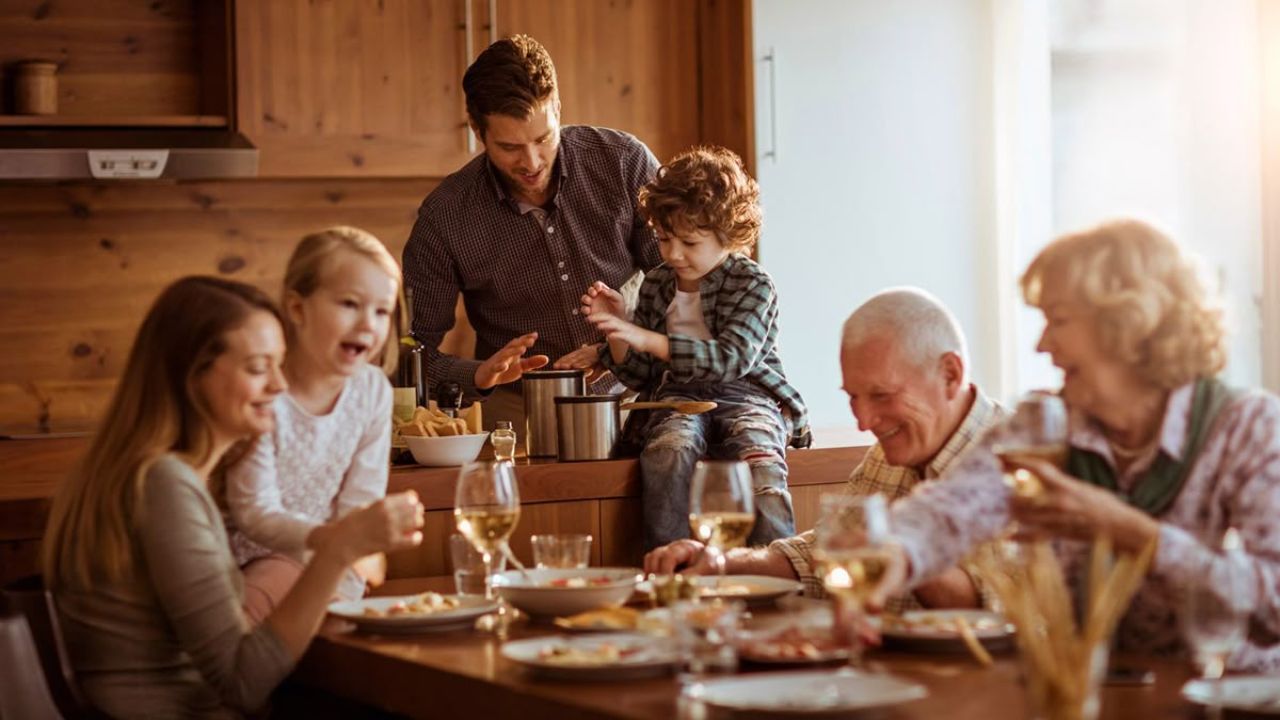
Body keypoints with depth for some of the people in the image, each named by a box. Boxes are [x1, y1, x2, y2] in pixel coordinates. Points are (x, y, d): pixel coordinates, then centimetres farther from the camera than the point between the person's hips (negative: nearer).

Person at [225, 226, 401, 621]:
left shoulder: (373, 390, -2)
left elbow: (360, 502, 0)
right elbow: (255, 512, -21)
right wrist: (324, 538, -40)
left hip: (327, 560, 2)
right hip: (256, 554, -2)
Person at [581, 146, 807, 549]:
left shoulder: (753, 285, -3)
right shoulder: (656, 285, 13)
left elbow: (732, 358, -20)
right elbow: (641, 378, 18)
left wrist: (644, 338, -26)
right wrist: (617, 330, -3)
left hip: (745, 395, -3)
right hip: (680, 398, 3)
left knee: (759, 459, -36)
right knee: (666, 453, -33)